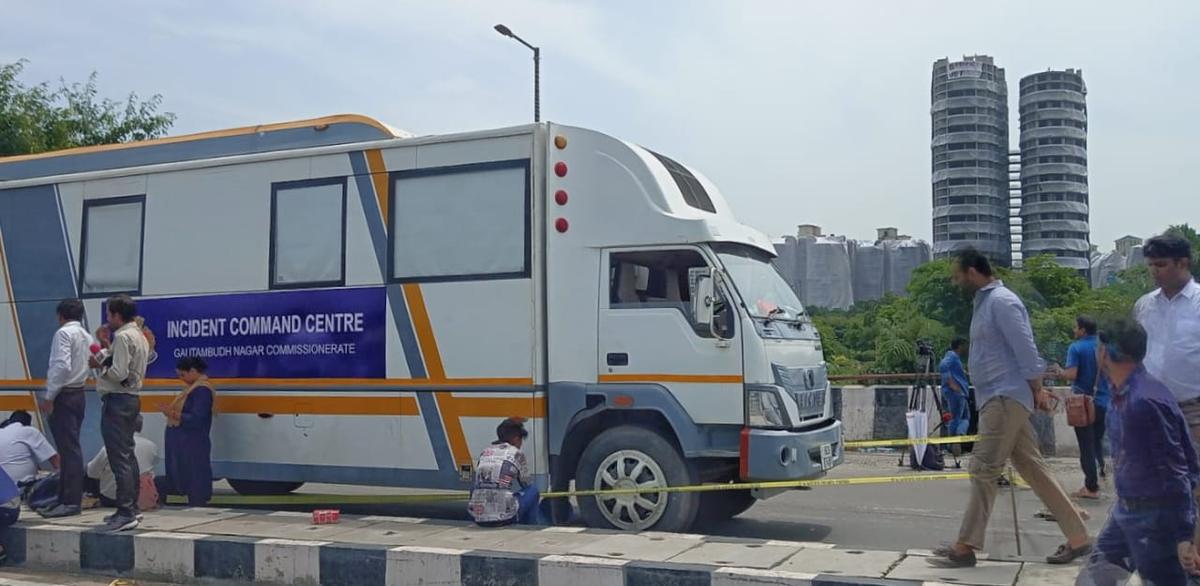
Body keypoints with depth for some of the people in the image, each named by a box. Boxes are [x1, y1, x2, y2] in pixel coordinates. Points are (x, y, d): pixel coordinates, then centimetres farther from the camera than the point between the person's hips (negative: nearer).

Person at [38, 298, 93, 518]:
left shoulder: (64, 333, -10)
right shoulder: (86, 336, 16)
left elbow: (62, 366, -20)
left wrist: (49, 396, -16)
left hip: (64, 395, -9)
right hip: (79, 394, 9)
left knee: (68, 448, -8)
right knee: (71, 448, 12)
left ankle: (70, 502, -7)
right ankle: (67, 498, 17)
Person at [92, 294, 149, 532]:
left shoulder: (122, 337, -14)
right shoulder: (139, 336, 16)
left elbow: (119, 374, -21)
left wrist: (100, 367, -5)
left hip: (117, 401, -10)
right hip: (132, 398, 10)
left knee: (120, 459, -10)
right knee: (128, 456, 15)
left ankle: (125, 513, -10)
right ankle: (131, 508, 20)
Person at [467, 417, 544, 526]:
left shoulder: (485, 452, 16)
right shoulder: (516, 453, 4)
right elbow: (527, 484, 15)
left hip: (478, 518, 4)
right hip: (504, 516, -4)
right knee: (533, 491, 18)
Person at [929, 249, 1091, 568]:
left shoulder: (1001, 301, -14)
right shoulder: (985, 302, 17)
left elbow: (1025, 348, -17)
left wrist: (1037, 391, -12)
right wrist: (1035, 389, 19)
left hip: (1006, 398, -10)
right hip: (996, 398, 10)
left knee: (983, 470, -8)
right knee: (1033, 469, 10)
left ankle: (965, 547, -3)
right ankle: (1078, 538, 15)